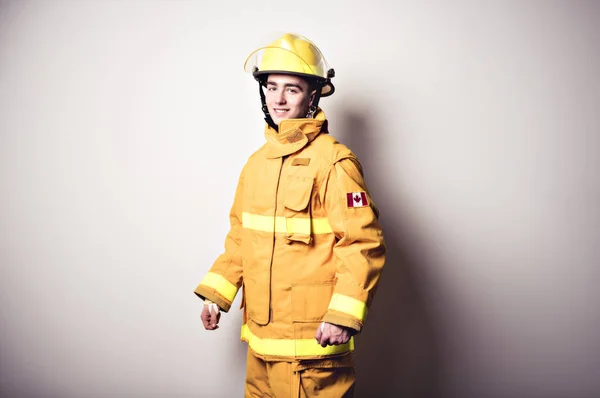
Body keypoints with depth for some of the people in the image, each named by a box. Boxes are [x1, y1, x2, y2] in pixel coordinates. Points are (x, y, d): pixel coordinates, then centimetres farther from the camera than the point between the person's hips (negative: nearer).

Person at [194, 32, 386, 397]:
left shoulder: (333, 161, -12)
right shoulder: (257, 162, 10)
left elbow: (363, 244, -17)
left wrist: (343, 316, -23)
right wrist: (216, 294, 11)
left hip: (311, 337, -7)